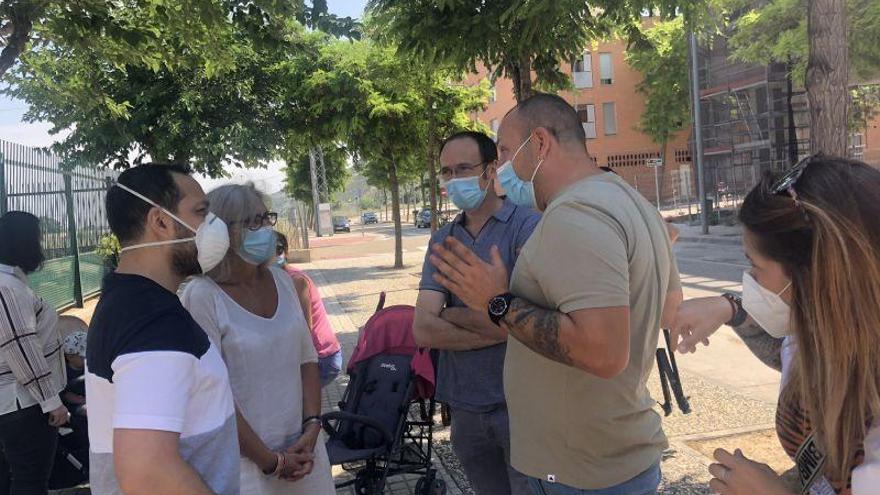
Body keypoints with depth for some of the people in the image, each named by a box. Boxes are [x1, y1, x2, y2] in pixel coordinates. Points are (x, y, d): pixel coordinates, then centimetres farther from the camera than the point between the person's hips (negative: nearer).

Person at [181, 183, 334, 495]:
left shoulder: (281, 280, 2)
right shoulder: (202, 296, -16)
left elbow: (307, 358, 6)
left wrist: (312, 428, -4)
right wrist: (270, 462, -12)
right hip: (246, 462, -5)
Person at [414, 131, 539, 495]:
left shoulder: (527, 226, -10)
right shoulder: (442, 240, 6)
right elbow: (423, 330, -4)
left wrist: (448, 315, -8)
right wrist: (501, 329, -16)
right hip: (465, 407, 5)